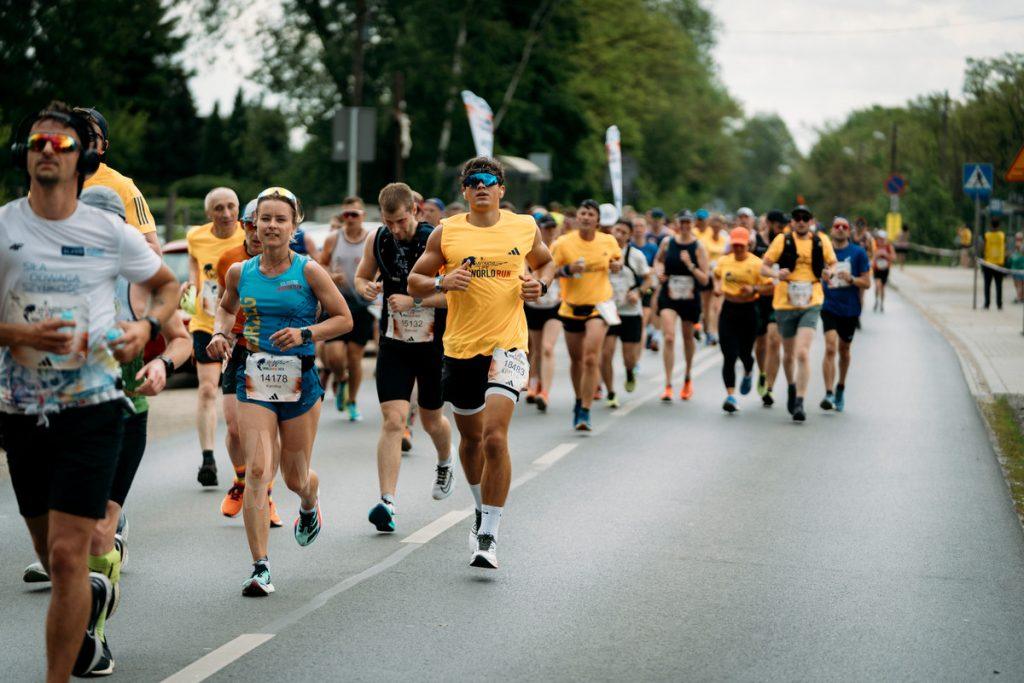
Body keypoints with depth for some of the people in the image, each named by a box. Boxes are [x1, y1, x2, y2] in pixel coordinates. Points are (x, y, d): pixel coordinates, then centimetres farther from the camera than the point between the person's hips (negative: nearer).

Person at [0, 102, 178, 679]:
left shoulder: (111, 233, -2)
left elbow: (168, 285, 14)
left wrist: (147, 326, -6)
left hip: (92, 408, -2)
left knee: (67, 554, -12)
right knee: (53, 557, 17)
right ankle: (93, 595, 52)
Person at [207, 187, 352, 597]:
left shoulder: (308, 271, -6)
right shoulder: (240, 272, 2)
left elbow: (344, 319, -1)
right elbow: (227, 307, 23)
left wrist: (304, 334, -15)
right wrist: (220, 334, 2)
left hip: (300, 380, -1)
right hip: (255, 379, 1)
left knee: (295, 477, 11)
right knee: (257, 470, -14)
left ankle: (310, 506, 50)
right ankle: (260, 569, -13)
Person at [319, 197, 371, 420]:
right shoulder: (333, 239, 4)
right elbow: (320, 266, 13)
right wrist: (330, 276, -8)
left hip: (362, 304, 0)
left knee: (355, 357, 4)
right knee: (334, 356, -11)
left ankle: (352, 402, 22)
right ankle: (340, 380, 23)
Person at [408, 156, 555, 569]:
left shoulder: (525, 228, 4)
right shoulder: (446, 232, 2)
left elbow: (546, 262, 22)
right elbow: (414, 282, 7)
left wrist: (540, 284, 0)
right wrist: (442, 283, -14)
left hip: (507, 347, -2)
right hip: (460, 348, 3)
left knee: (495, 437, -18)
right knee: (471, 437, 18)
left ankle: (488, 537, -14)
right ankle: (482, 508, 45)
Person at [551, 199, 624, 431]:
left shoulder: (609, 241, -1)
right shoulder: (563, 243, -8)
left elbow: (617, 258, 20)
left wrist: (617, 264, -4)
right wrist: (567, 269, -23)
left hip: (599, 304, -1)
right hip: (572, 307, 1)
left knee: (591, 358, -16)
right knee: (576, 359, 14)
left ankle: (585, 412, -14)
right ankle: (579, 401, 39)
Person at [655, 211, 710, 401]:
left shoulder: (698, 247, -7)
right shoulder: (667, 242, -1)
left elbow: (705, 280, -10)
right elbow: (658, 260, 20)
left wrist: (690, 265, -23)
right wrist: (659, 271, 0)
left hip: (690, 298, 0)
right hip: (668, 297, 0)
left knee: (688, 338, 17)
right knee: (669, 337, -16)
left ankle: (688, 378, 41)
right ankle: (668, 385, -15)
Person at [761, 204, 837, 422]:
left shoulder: (822, 241, 3)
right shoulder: (782, 240, 1)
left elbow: (832, 264, 15)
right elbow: (764, 267, 2)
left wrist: (829, 272, -9)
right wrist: (776, 274, -20)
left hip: (811, 305, -1)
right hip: (785, 304, 1)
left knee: (803, 353, -17)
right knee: (788, 353, 15)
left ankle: (799, 403, -16)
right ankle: (791, 386, 44)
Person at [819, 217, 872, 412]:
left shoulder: (858, 253, -2)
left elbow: (867, 283, -2)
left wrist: (851, 279, -19)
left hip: (850, 309, 1)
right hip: (829, 307, -1)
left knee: (844, 350, 15)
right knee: (830, 348, -17)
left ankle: (841, 388, 36)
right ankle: (829, 394, -19)